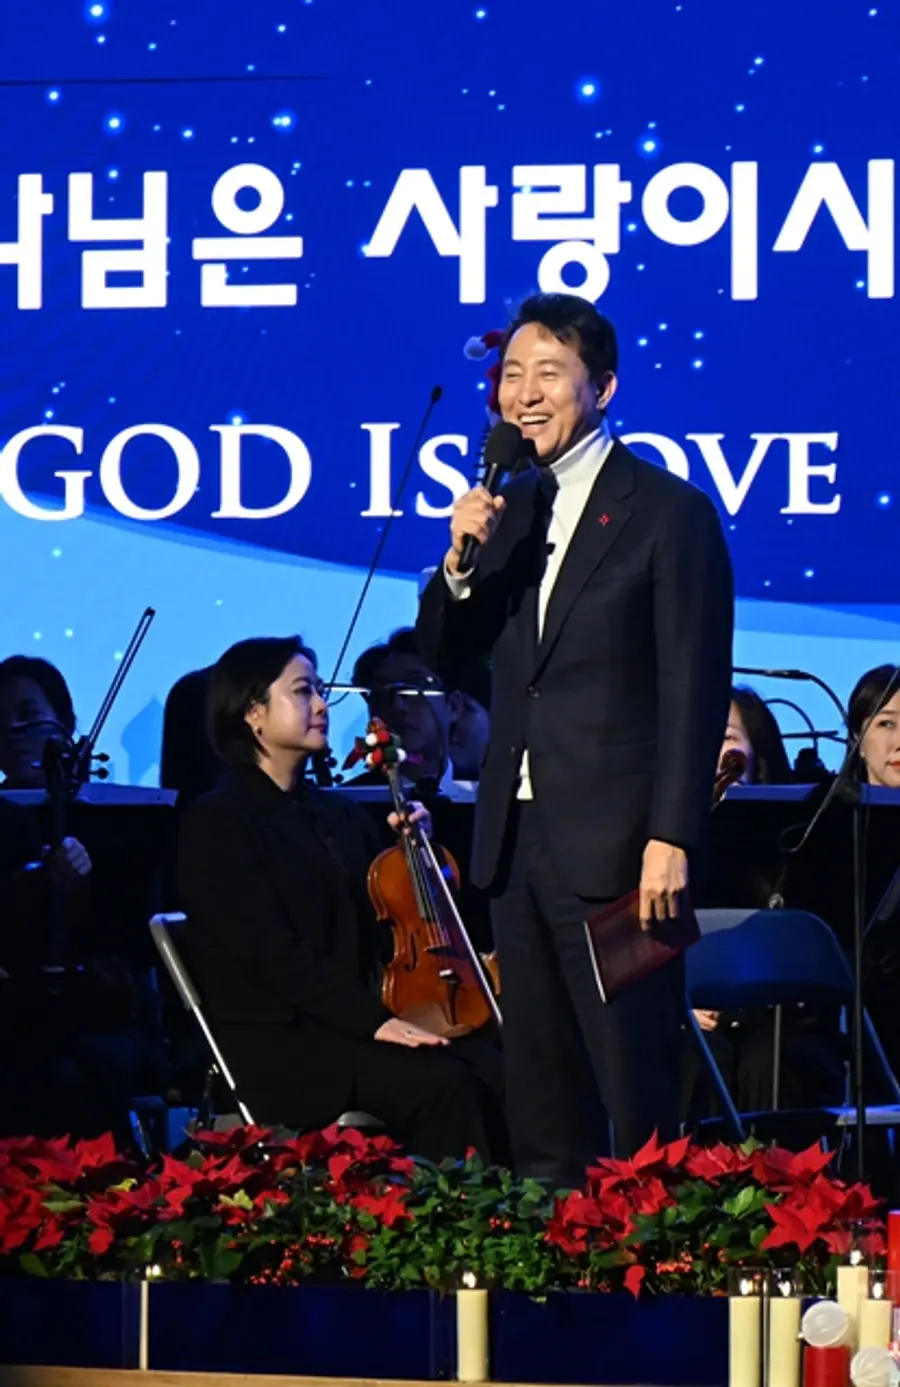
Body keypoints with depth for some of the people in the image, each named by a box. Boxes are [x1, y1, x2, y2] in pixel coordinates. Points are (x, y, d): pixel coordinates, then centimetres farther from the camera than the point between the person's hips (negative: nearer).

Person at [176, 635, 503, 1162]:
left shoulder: (340, 814, 22)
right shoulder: (217, 823, -2)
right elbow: (272, 953, -13)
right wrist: (373, 1018, -22)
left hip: (353, 1027, 7)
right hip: (275, 1044, -7)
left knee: (495, 1073, -22)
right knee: (441, 1084, -30)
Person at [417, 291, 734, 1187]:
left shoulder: (669, 512, -6)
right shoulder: (508, 509, 13)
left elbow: (695, 693, -9)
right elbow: (442, 654, 12)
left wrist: (671, 839, -16)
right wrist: (461, 559, -6)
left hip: (612, 845, -7)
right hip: (519, 836, 7)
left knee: (635, 1086, -5)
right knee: (538, 1086, 9)